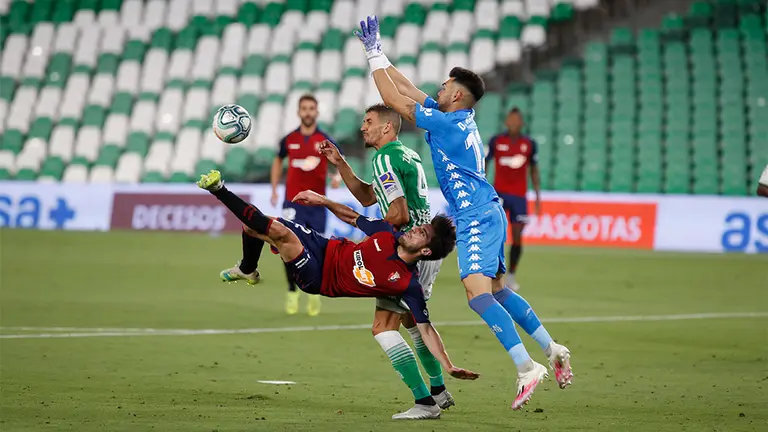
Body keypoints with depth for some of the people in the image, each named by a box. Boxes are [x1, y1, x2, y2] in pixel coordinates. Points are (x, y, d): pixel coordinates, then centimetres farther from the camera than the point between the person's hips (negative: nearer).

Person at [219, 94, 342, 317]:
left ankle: (315, 294, 17)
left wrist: (338, 176, -23)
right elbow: (278, 160, 20)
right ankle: (292, 292, 5)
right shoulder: (289, 140, 2)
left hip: (317, 204, -1)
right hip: (292, 203, 1)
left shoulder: (325, 141, -4)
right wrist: (274, 189, 15)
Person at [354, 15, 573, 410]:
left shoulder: (446, 123, -14)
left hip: (477, 218, -10)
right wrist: (376, 53, 19)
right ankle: (553, 350, 24)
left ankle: (527, 367, -30)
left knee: (477, 293, -21)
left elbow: (393, 99, -12)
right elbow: (407, 91, 19)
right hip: (487, 213, 10)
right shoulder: (460, 118, 12)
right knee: (497, 291, 18)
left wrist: (374, 55, -3)